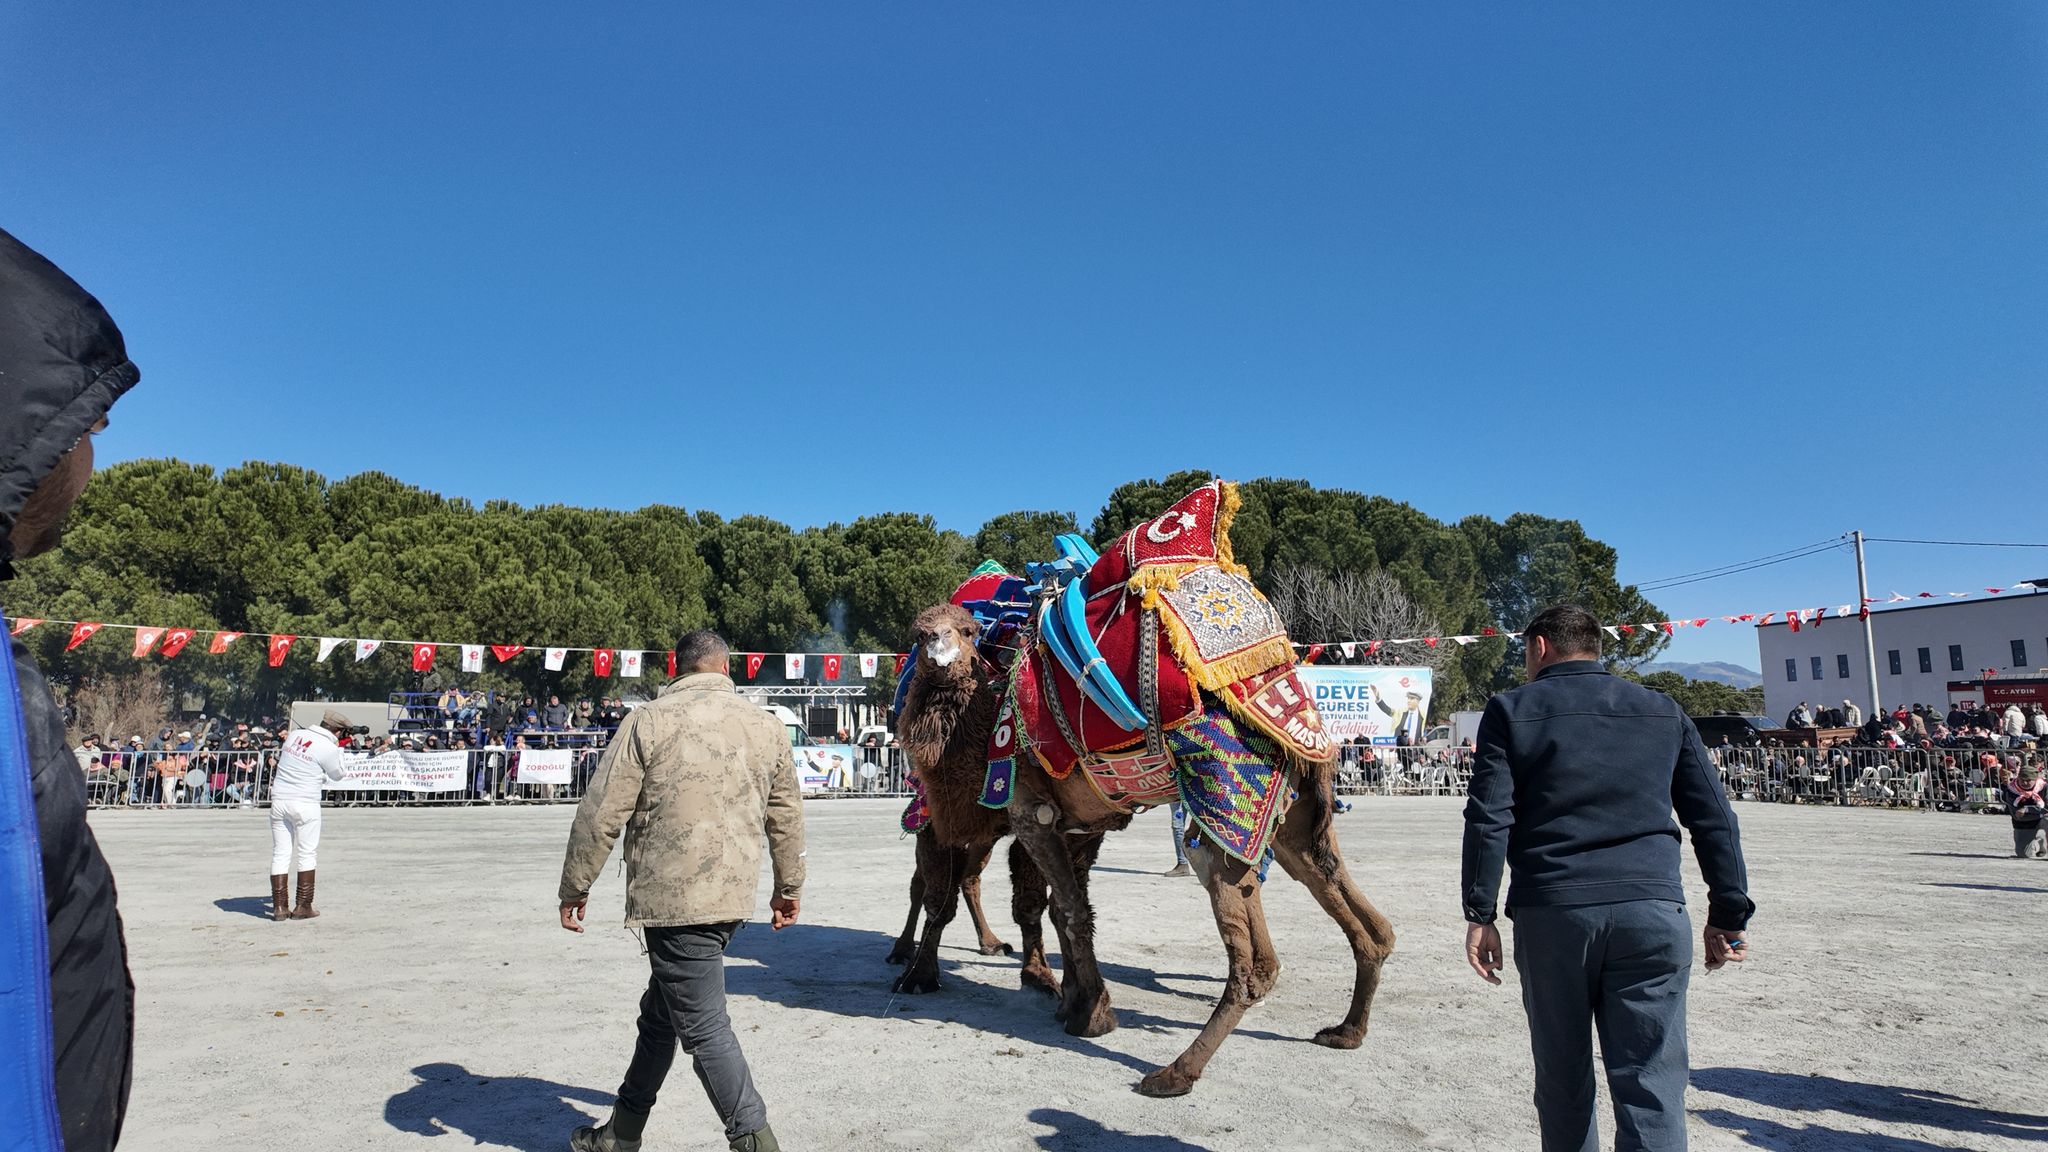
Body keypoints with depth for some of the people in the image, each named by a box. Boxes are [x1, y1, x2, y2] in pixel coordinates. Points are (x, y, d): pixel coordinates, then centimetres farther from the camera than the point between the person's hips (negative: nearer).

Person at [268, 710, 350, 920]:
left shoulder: (296, 735, 6)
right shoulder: (329, 748, -11)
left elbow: (281, 759, 21)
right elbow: (337, 775, 5)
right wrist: (339, 749, 15)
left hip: (279, 800, 5)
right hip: (306, 803, -5)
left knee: (280, 853, 9)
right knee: (307, 854, 6)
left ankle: (279, 907, 9)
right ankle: (303, 906, 7)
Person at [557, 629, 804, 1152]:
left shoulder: (649, 721, -5)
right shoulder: (766, 727, 8)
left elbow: (601, 813, -5)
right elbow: (787, 817, 15)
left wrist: (575, 887, 7)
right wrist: (789, 887, 27)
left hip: (673, 897, -6)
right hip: (733, 895, 6)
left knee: (703, 1028, -1)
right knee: (661, 1012, 21)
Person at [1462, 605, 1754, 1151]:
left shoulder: (1512, 710, 6)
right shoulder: (1662, 711, 14)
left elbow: (1488, 819, -3)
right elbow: (1714, 818, 11)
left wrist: (1479, 914, -2)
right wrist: (1729, 916, 15)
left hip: (1551, 914, -1)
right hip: (1651, 911, 1)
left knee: (1563, 1079, 13)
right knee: (1653, 1085, 1)